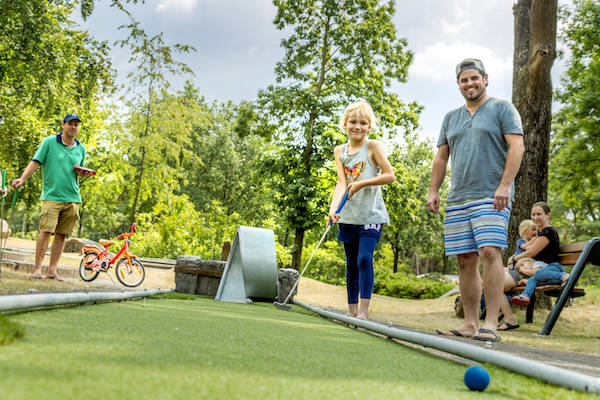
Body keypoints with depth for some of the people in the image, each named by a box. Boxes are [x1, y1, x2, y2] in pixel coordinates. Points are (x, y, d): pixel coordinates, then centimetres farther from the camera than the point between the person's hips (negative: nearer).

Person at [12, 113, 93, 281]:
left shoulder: (81, 149, 15)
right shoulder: (49, 142, 2)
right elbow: (35, 162, -3)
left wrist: (83, 173, 2)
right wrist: (22, 178, -15)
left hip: (72, 198, 4)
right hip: (51, 196, -4)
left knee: (61, 234, 2)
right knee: (46, 231, -13)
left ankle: (53, 269, 6)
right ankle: (37, 268, -8)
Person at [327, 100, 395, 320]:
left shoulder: (373, 147, -3)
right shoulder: (340, 151, 7)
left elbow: (390, 175, -10)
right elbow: (341, 183, -4)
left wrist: (361, 184, -18)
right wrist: (333, 208, -20)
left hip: (371, 215, -4)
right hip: (349, 216, 4)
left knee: (364, 259, -15)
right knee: (351, 263, 9)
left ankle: (364, 311, -11)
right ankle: (352, 311, 18)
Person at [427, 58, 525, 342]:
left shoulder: (502, 108, 5)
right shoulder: (451, 118, 21)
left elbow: (517, 146, -5)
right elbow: (441, 157, 22)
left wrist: (505, 185, -16)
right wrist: (433, 190, 11)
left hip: (491, 197, -6)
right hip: (458, 199, 6)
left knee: (490, 251, -19)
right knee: (465, 260, 3)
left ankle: (490, 324, -18)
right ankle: (469, 324, 8)